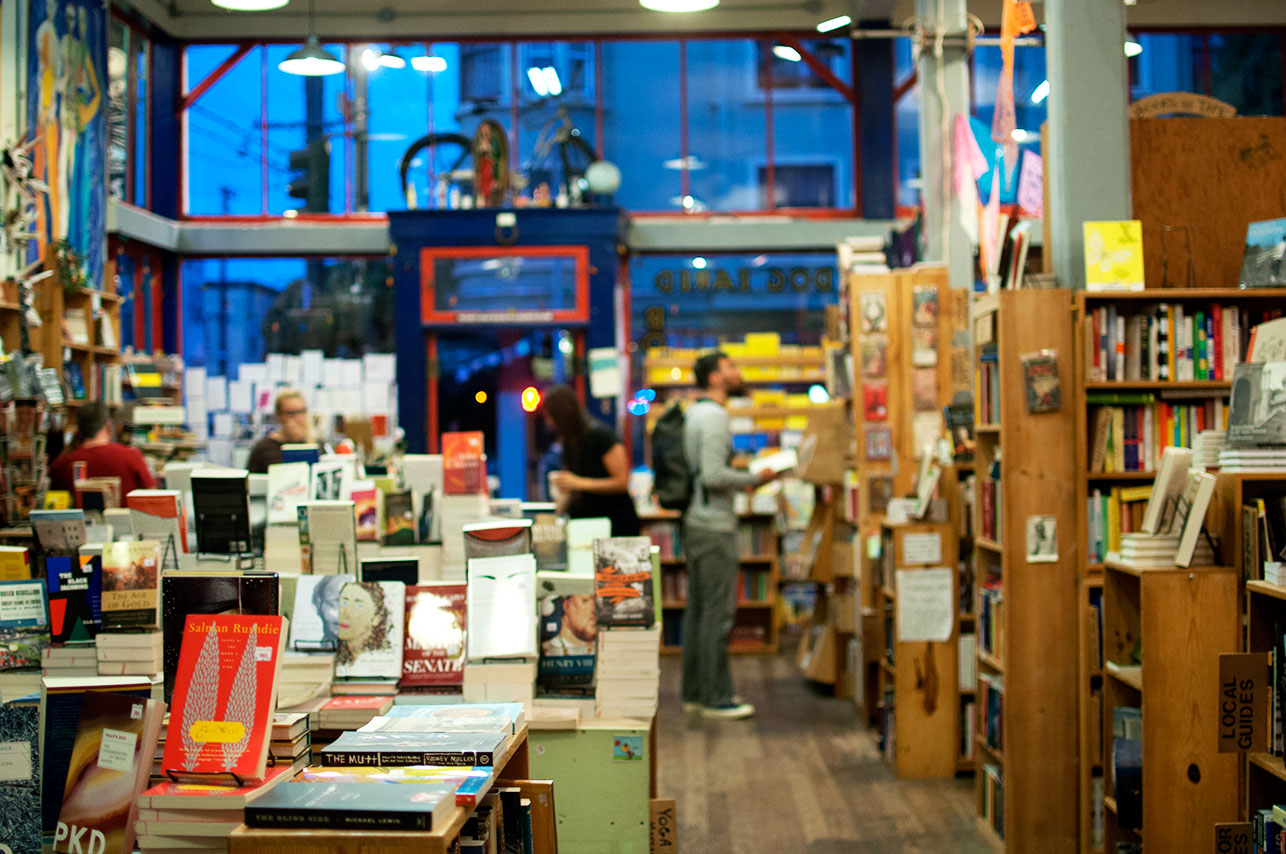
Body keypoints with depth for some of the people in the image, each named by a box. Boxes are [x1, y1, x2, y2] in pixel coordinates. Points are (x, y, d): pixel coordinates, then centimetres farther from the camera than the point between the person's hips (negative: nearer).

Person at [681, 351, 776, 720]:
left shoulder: (694, 414, 15)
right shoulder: (714, 416, -15)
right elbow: (714, 476, -23)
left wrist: (739, 472, 15)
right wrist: (755, 479, -12)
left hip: (695, 523, 10)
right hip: (713, 527, -10)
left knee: (698, 609, 14)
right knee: (718, 613, -5)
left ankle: (694, 691, 20)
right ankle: (716, 696, 0)